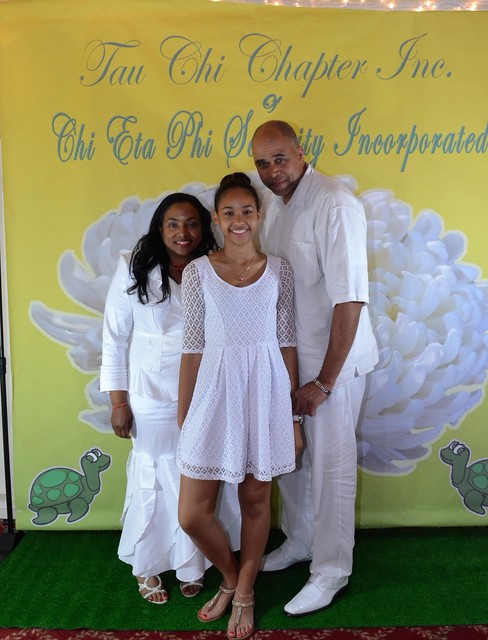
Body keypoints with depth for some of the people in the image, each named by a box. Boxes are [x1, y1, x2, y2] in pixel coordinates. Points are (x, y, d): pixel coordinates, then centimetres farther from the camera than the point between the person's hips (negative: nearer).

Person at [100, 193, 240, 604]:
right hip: (152, 400, -2)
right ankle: (148, 567, 32)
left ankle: (191, 565, 33)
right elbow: (115, 338, -4)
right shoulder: (134, 269, -6)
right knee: (154, 481, 10)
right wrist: (118, 402, -5)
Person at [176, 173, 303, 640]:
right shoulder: (197, 272, 1)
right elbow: (192, 347, 2)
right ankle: (229, 578, 33)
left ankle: (244, 593, 36)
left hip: (265, 392, 0)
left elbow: (287, 343, 4)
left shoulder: (278, 270, 3)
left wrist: (293, 415, 4)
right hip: (215, 392, 0)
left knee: (256, 500, 12)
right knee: (191, 514, 2)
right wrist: (182, 418, 3)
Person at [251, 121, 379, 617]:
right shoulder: (271, 202, 4)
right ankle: (299, 541, 43)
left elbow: (351, 300, -23)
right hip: (287, 355, 8)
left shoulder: (334, 204, -21)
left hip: (332, 360, -7)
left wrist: (324, 381, -20)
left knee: (331, 466, 6)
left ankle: (331, 571, 25)